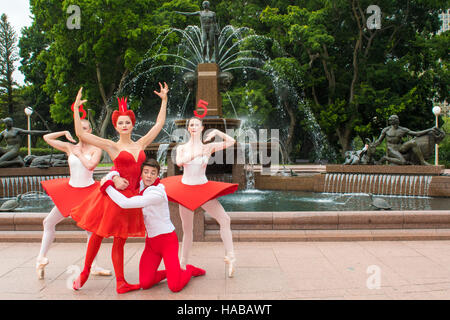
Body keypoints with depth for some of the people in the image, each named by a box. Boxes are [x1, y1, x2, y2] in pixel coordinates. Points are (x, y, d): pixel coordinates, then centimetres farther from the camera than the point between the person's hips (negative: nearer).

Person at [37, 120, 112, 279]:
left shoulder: (95, 149, -4)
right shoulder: (69, 147, 4)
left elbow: (90, 165, -21)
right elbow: (47, 138, 8)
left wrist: (79, 153, -9)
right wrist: (65, 133, 3)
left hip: (88, 191, -3)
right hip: (70, 190, 3)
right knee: (49, 222, 8)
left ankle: (94, 266, 16)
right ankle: (41, 257, 24)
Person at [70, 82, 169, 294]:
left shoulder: (140, 144, 11)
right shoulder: (112, 146, 0)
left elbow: (159, 124, 17)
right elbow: (81, 134, -5)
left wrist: (164, 100, 18)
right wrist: (76, 109, -5)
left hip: (131, 196, 3)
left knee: (119, 241, 12)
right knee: (98, 234, 11)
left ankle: (120, 283, 19)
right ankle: (85, 272, 32)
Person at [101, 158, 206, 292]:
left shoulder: (157, 193, -24)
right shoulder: (142, 186, 0)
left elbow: (126, 203, -33)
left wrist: (107, 186, -23)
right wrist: (113, 174, -6)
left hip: (167, 240, -7)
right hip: (151, 242, 7)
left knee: (175, 287, -13)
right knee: (145, 284, -5)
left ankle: (190, 270, 19)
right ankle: (169, 272, 23)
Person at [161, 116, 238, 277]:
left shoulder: (208, 147, 2)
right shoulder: (181, 148, 3)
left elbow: (231, 141, -2)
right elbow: (179, 162, -17)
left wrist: (216, 132, -9)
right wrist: (195, 154, -28)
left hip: (204, 189, 0)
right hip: (185, 189, 0)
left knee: (224, 219, -14)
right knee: (187, 229, 7)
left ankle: (230, 258, -5)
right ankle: (183, 264, 23)